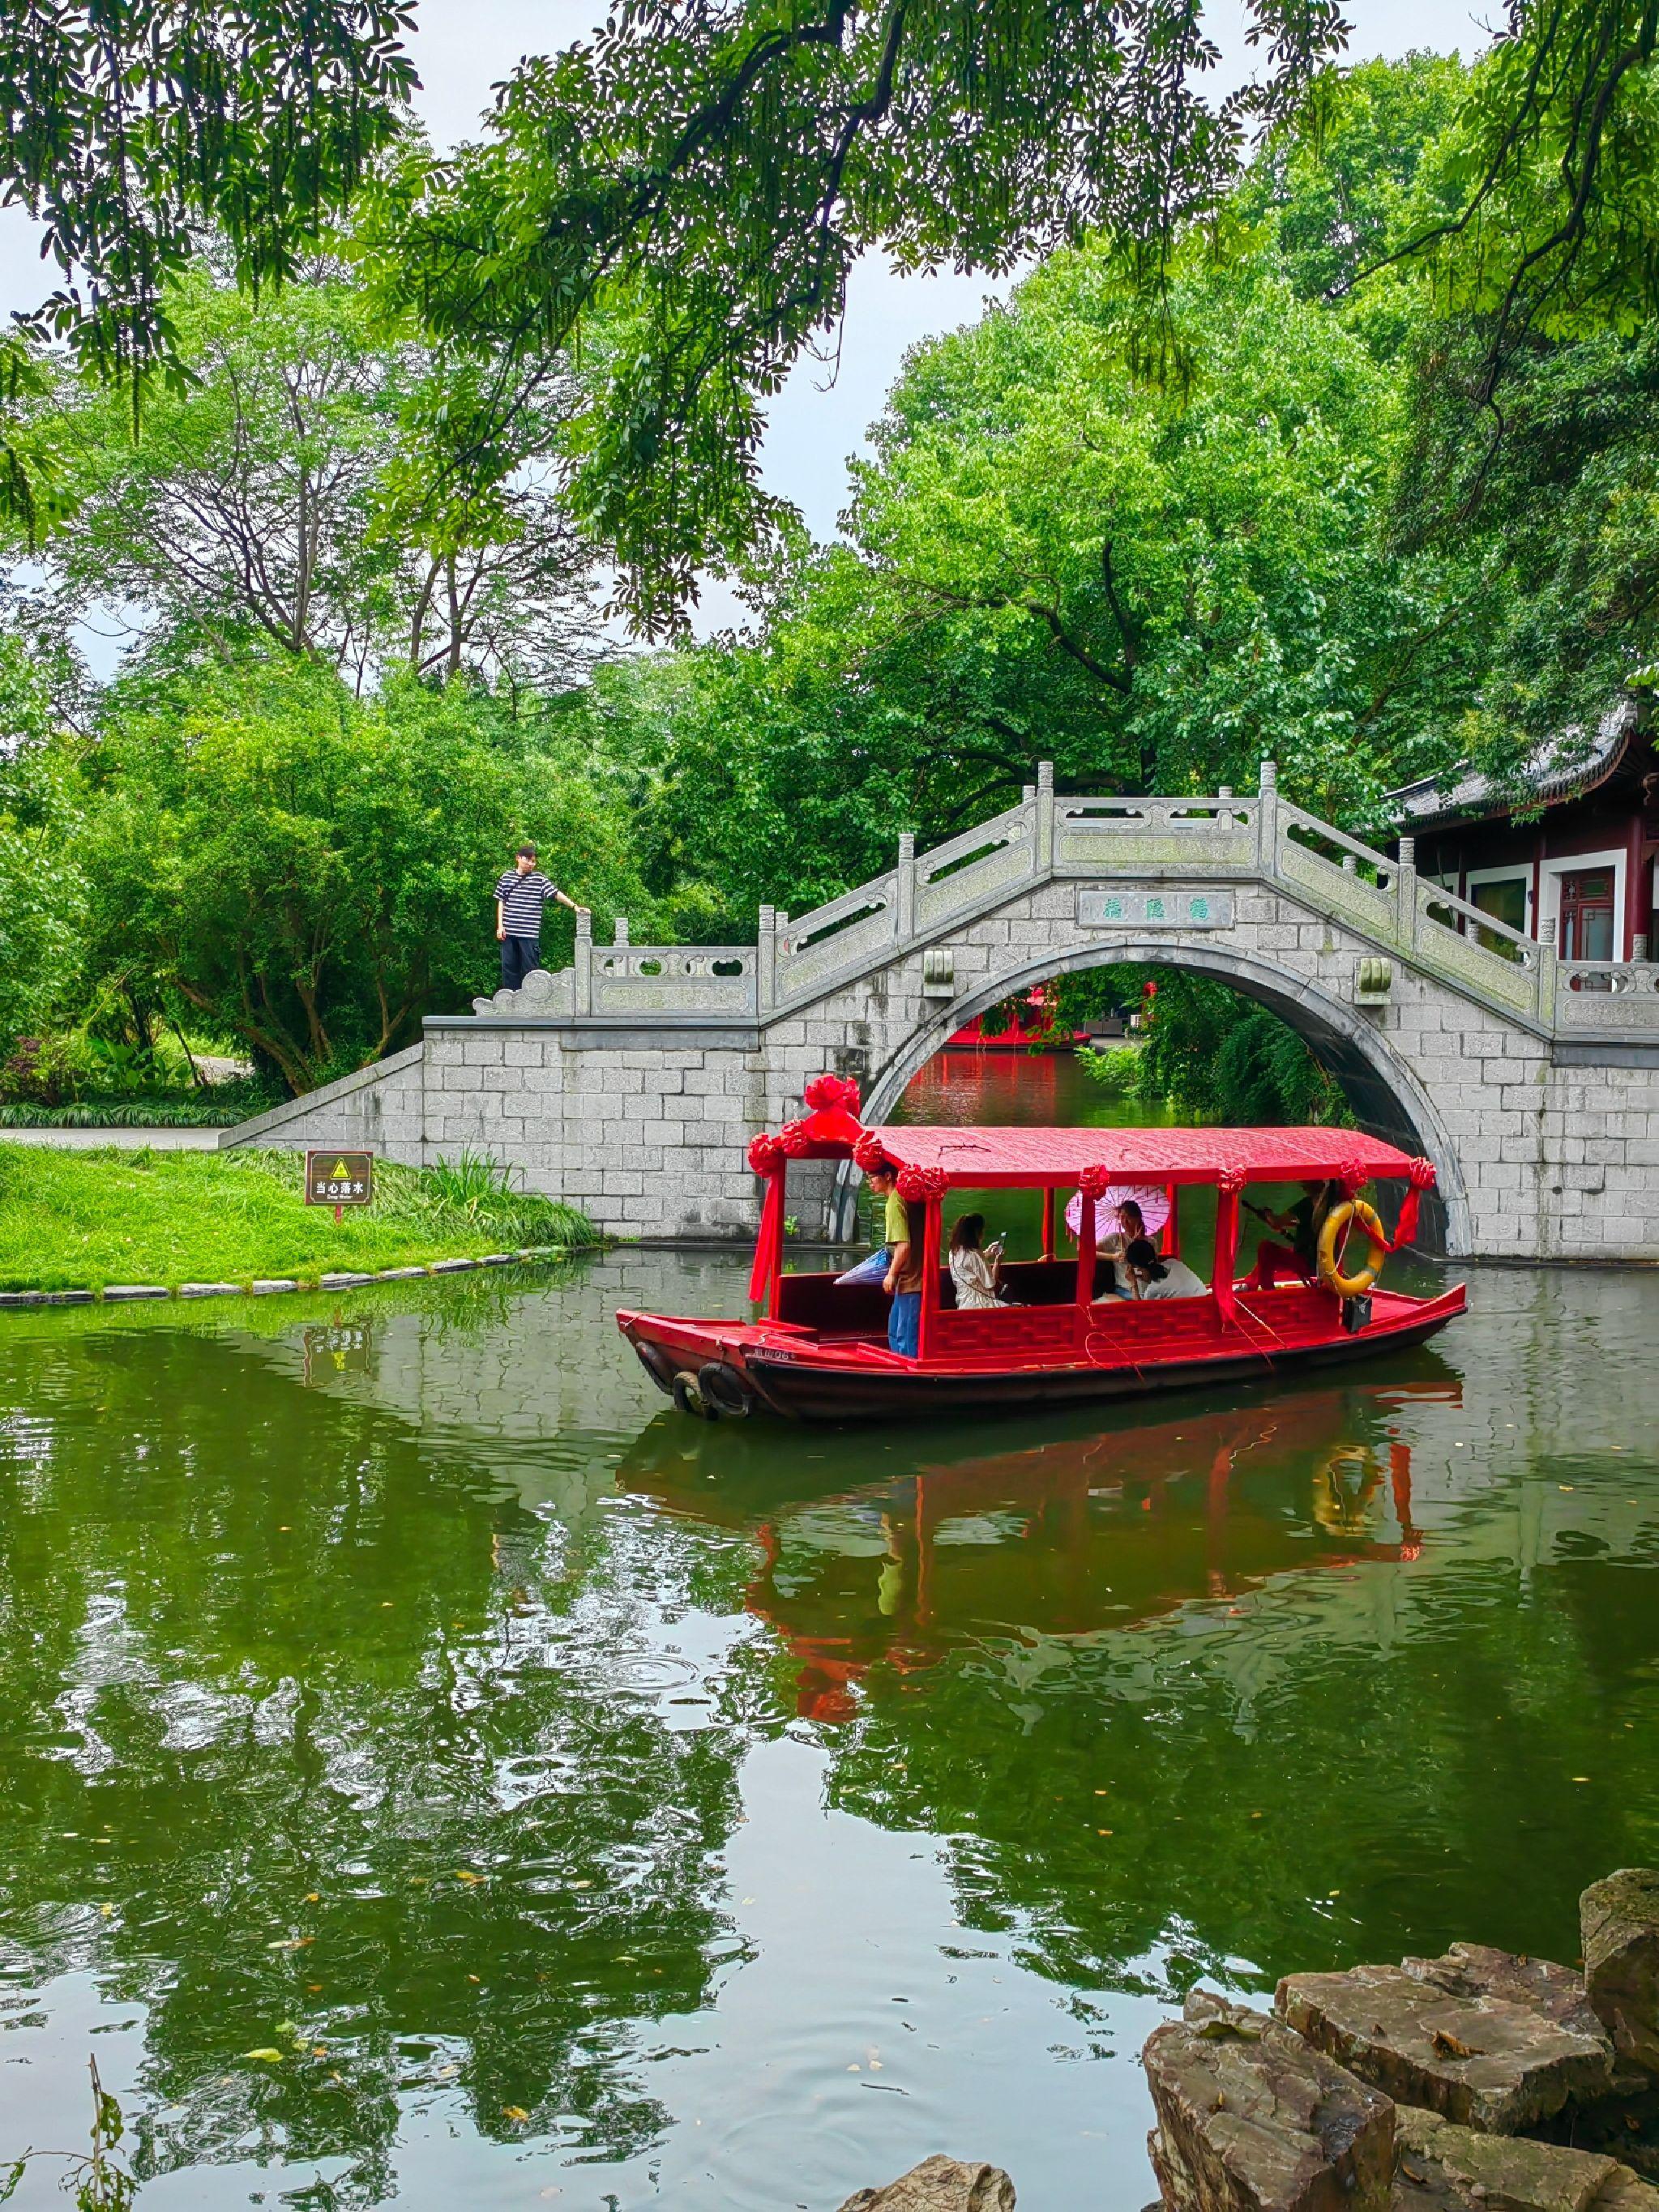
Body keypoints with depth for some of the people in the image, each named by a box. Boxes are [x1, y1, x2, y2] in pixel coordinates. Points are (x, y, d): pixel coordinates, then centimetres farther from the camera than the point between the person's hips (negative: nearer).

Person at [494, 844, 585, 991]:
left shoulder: (539, 879, 1)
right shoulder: (507, 877, 9)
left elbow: (556, 893, -8)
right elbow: (501, 902, 13)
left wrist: (574, 906, -22)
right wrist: (500, 926, 6)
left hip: (529, 933, -3)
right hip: (509, 932, 3)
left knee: (530, 968, 0)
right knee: (509, 968, 6)